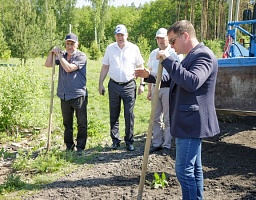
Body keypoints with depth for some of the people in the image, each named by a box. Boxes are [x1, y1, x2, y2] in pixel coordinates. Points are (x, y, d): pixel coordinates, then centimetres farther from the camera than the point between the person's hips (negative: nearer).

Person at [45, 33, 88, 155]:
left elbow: (69, 68, -19)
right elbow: (48, 64, 7)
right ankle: (69, 146, 24)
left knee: (82, 123, 0)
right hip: (64, 96, 5)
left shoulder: (81, 56, -7)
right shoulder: (62, 55, 11)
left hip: (79, 95, -5)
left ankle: (80, 147, 10)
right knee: (67, 123, 13)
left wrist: (59, 55, -9)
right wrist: (52, 53, -7)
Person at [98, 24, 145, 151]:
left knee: (129, 115, 1)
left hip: (129, 85, -2)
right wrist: (100, 84, 6)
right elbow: (105, 67, 10)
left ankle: (129, 141, 12)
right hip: (114, 85, 2)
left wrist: (141, 84, -2)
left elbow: (140, 67, 4)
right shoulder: (110, 48, 6)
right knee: (114, 115, 8)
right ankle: (115, 140, 19)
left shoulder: (134, 48, 1)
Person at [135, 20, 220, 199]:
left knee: (184, 171, -6)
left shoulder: (203, 55, -16)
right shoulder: (192, 56, 17)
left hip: (191, 123, -11)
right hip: (190, 122, 11)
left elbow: (192, 82, -33)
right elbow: (174, 82, 25)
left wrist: (168, 60, -27)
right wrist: (149, 76, 16)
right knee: (194, 168, 17)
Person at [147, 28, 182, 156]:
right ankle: (156, 143, 22)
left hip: (168, 88, -5)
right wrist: (149, 91, 17)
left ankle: (167, 145, 12)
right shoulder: (153, 53, 12)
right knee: (156, 118, 11)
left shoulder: (174, 53, -5)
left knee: (168, 119, 2)